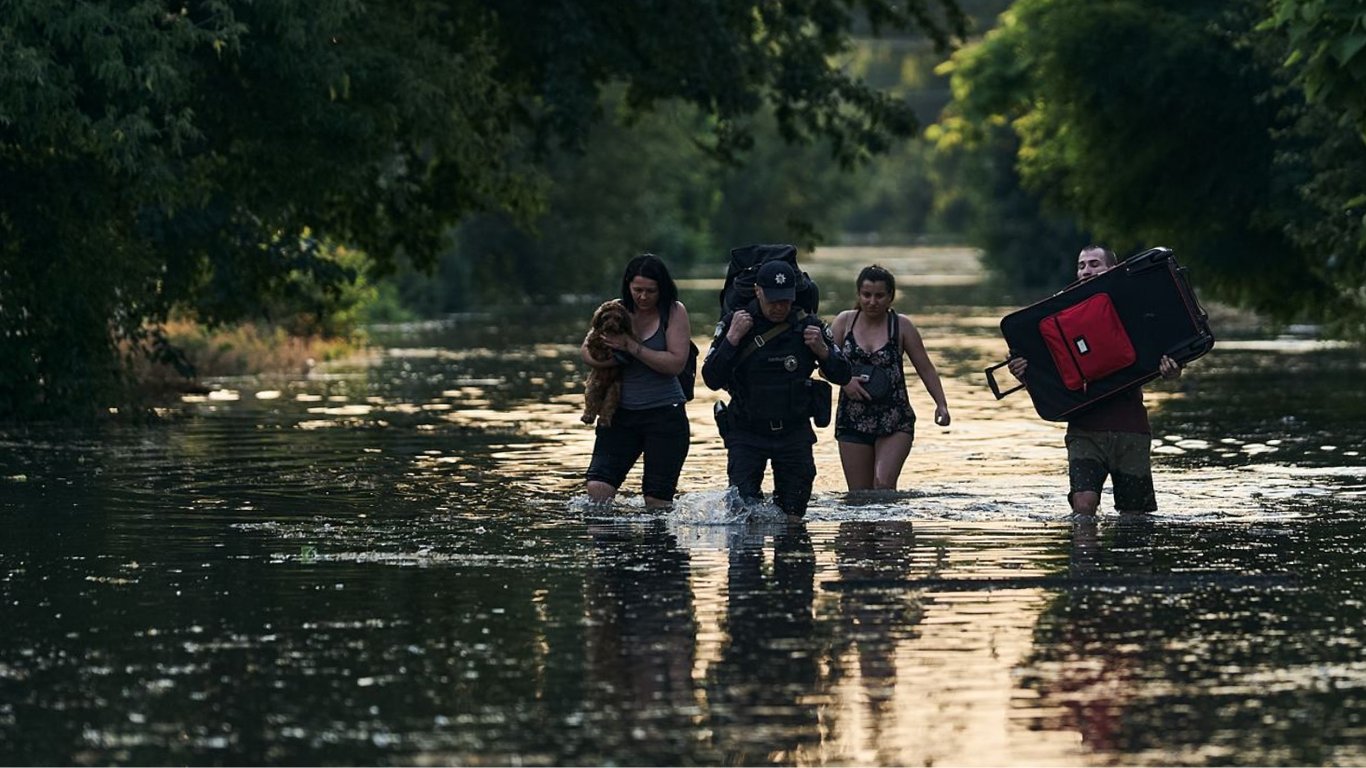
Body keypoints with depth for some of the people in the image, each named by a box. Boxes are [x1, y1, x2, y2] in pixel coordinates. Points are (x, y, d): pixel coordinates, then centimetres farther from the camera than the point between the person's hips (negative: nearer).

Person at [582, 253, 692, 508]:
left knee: (657, 499, -1)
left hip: (664, 413, -3)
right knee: (597, 487, -12)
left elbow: (676, 363, -12)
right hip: (621, 413, 3)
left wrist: (632, 347, -17)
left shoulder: (674, 312, -3)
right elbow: (586, 350, 7)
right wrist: (602, 358, -15)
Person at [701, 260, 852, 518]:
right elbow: (712, 380, -12)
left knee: (792, 516, 2)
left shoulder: (807, 325, -3)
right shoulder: (734, 323, -6)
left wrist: (822, 351, -15)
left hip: (794, 433, 2)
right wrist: (732, 339, -22)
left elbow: (842, 376, 4)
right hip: (747, 433, -2)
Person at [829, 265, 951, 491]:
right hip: (853, 420, 2)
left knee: (883, 484, -22)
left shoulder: (901, 326, 0)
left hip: (895, 422, -2)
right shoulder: (845, 322, 4)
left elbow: (925, 369, 2)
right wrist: (844, 380, -15)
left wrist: (941, 404, -10)